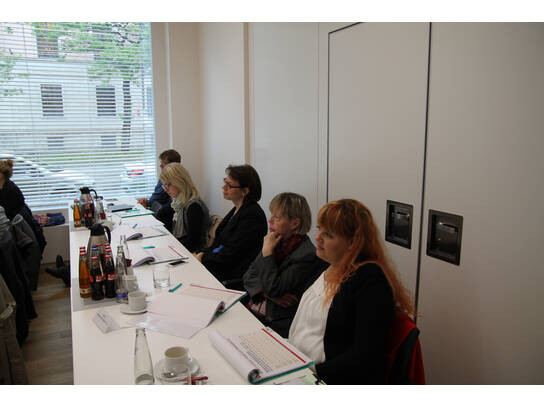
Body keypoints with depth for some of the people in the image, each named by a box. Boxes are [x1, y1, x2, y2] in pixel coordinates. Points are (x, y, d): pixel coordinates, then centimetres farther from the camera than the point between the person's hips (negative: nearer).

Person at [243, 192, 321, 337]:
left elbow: (273, 288, -20)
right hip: (253, 311, 7)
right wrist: (267, 293, -11)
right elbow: (248, 276, 9)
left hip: (276, 323, -7)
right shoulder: (276, 242, 7)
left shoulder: (307, 255, -17)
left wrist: (267, 252, -14)